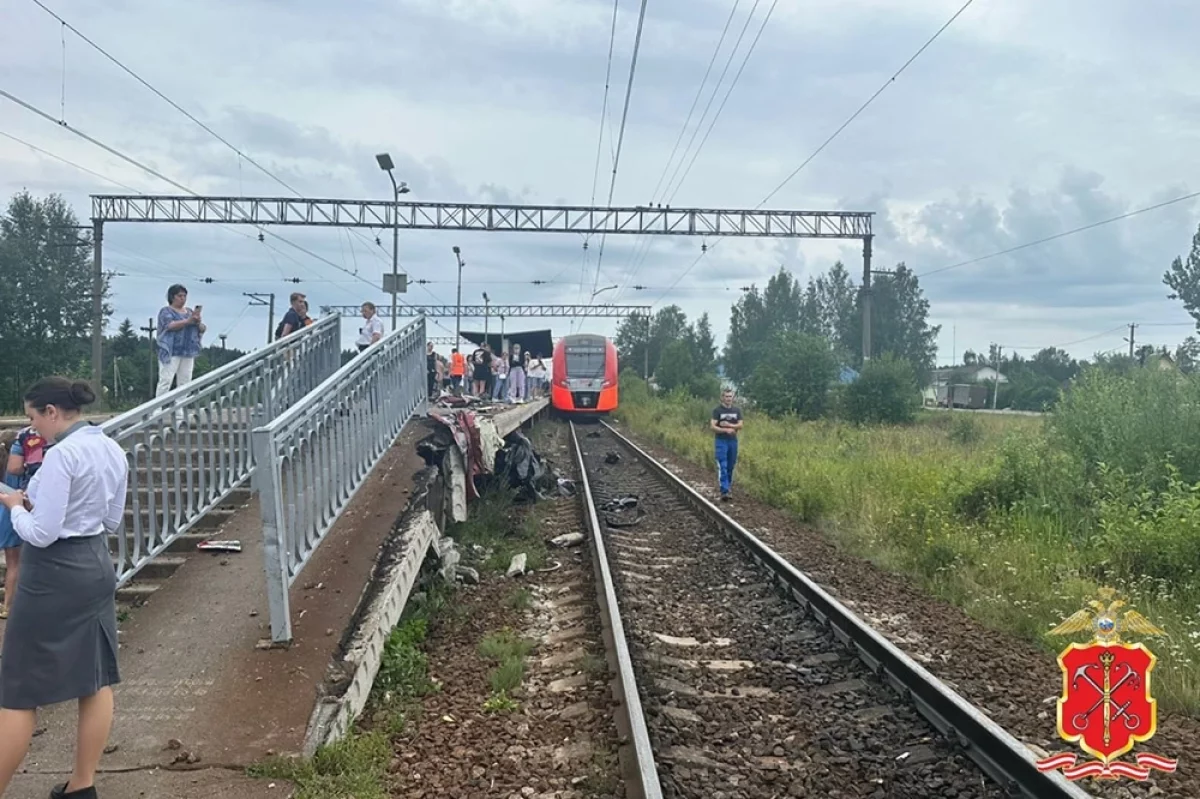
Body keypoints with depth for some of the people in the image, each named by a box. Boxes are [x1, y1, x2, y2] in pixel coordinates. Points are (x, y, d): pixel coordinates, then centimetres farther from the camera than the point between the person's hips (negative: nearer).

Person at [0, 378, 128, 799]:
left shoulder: (61, 455, -20)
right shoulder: (113, 450, 6)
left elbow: (41, 534, -21)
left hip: (55, 576, -9)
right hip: (96, 567, 9)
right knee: (96, 679, 13)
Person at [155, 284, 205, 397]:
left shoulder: (190, 312, 18)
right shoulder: (166, 311, 1)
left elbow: (202, 329, 12)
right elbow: (170, 325, -18)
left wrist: (198, 322, -11)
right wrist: (188, 321, -28)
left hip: (188, 353, 6)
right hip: (171, 352, -6)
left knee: (185, 383, 3)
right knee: (166, 381, -10)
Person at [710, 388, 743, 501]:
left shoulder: (737, 410, 6)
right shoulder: (717, 410, -4)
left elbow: (740, 425, 1)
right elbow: (713, 426, -11)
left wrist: (728, 425, -14)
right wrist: (726, 430, -23)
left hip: (733, 441, 4)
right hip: (721, 441, -4)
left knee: (731, 466, 11)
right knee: (722, 466, -11)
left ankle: (728, 486, 26)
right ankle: (724, 491, -16)